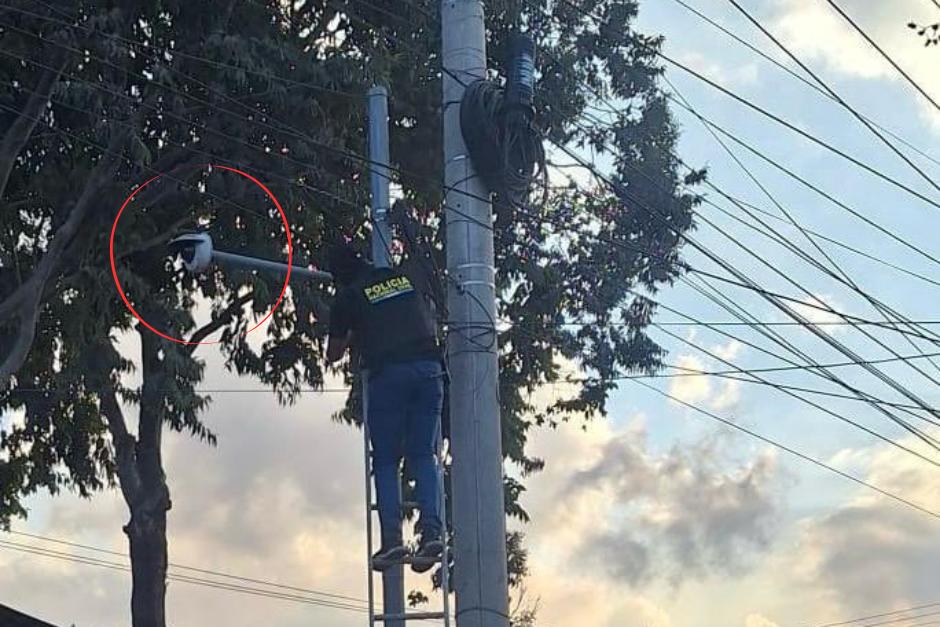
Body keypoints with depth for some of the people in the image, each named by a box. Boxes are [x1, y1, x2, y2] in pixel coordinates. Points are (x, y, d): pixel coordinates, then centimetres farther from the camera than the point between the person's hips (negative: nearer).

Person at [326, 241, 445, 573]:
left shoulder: (348, 297, 9)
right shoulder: (403, 277, 20)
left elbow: (333, 354, 18)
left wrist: (351, 336, 37)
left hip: (388, 372, -3)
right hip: (429, 367, 3)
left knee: (386, 461, 4)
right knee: (424, 456, 7)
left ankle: (392, 537, -9)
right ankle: (432, 528, -11)